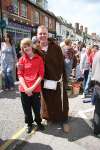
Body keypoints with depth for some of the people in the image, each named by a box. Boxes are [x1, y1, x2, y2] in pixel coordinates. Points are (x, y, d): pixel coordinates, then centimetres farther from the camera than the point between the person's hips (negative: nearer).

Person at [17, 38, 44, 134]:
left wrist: (32, 87, -13)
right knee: (26, 108, 12)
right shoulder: (22, 59, 2)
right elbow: (20, 75, -1)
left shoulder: (39, 58, -2)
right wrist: (26, 88, -13)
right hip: (24, 89, 1)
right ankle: (29, 124, 35)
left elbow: (41, 75, -5)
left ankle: (38, 122, 37)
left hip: (36, 89, -1)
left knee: (37, 107, 10)